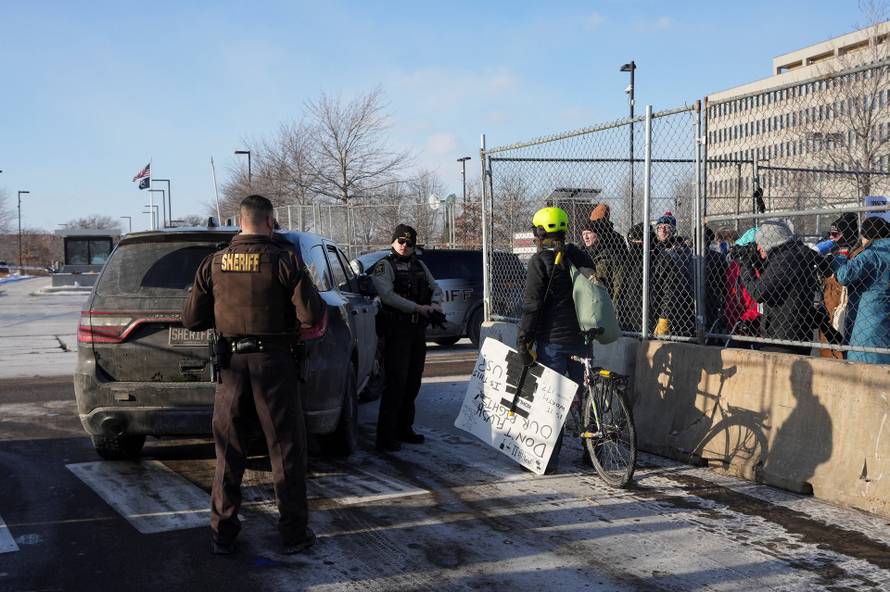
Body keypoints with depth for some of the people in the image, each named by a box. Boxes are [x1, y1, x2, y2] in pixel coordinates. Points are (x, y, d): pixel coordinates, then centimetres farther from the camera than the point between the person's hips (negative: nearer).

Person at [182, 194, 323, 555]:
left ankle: (222, 534, 18)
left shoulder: (214, 263, 2)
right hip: (273, 362, -3)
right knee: (286, 450, 7)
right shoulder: (284, 261, -9)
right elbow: (311, 314, -15)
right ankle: (294, 532, 14)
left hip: (232, 362, 3)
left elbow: (192, 319, 5)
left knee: (228, 451, 13)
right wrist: (292, 321, 7)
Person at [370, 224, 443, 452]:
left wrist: (436, 303, -3)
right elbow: (387, 295, -18)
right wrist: (417, 308, -20)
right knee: (395, 382, -10)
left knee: (413, 382, 12)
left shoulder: (419, 266, 17)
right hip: (396, 330, -7)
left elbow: (435, 287, 20)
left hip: (418, 330, 7)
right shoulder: (384, 266, -5)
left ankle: (404, 429, 23)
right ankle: (385, 437, -8)